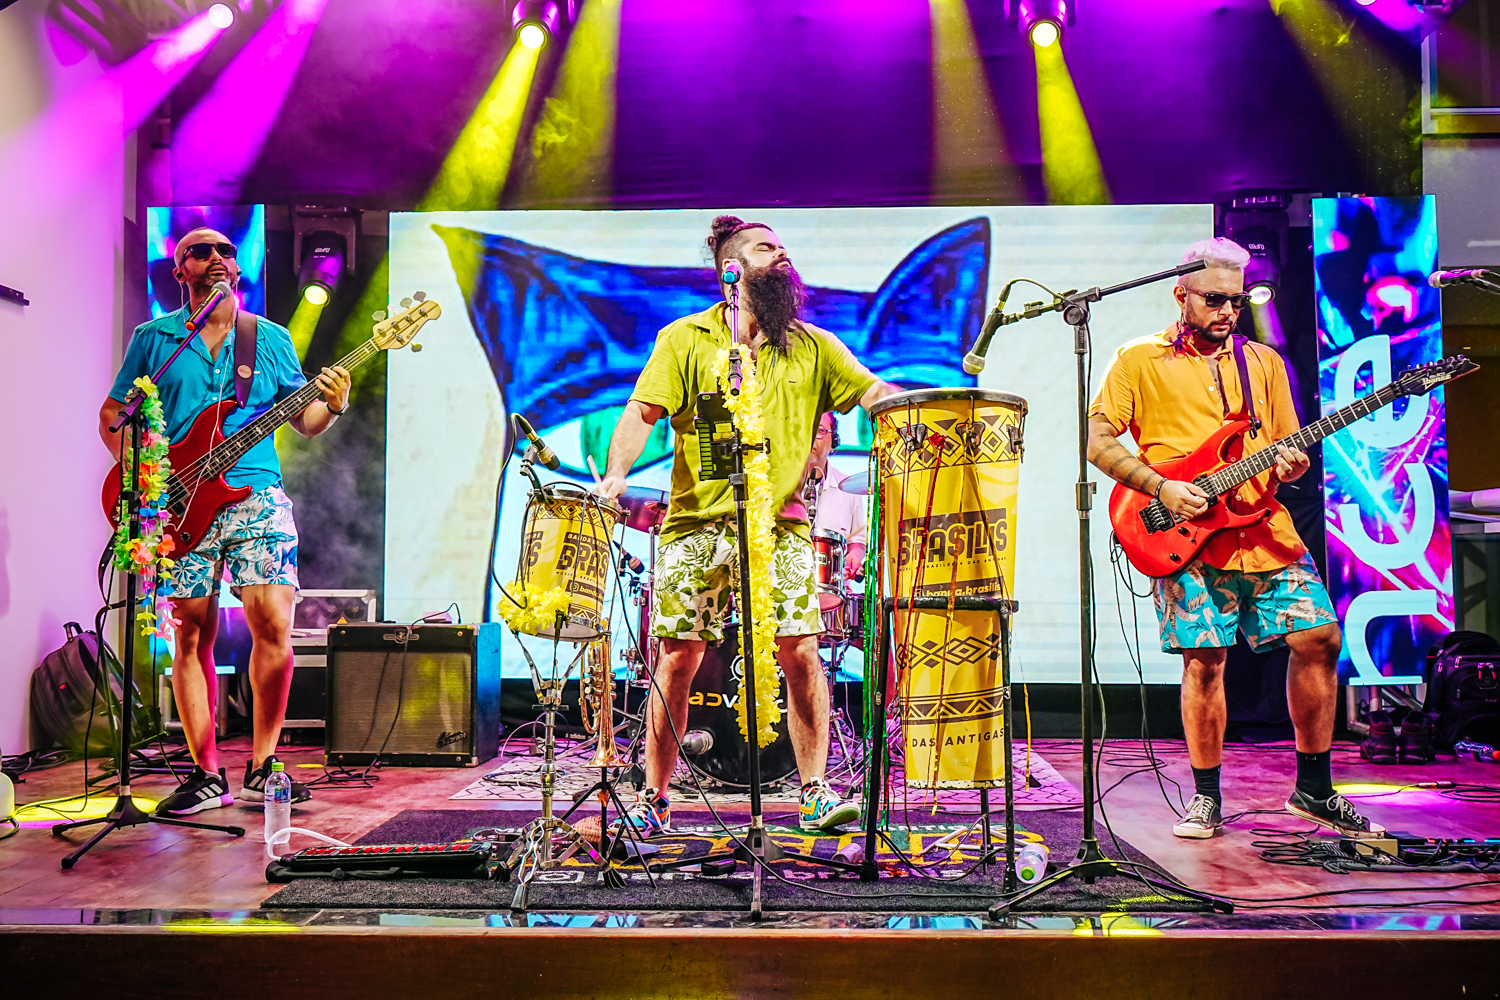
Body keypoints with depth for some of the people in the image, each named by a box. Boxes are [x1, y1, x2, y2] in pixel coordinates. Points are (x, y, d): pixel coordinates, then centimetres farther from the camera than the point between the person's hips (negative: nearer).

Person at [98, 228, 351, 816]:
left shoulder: (271, 339, 14)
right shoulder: (153, 338, 12)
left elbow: (306, 424, 15)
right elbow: (112, 415, 15)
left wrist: (332, 405, -7)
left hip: (258, 501, 0)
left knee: (273, 624, -11)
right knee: (193, 636, 0)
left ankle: (261, 767, 4)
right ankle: (207, 775, 10)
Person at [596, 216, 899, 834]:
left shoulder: (812, 347, 14)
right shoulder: (686, 340, 7)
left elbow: (876, 393, 6)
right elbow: (642, 412, -3)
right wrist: (615, 476, -20)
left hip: (781, 525, 2)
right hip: (697, 523, -2)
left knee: (801, 652, -6)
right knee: (679, 658, -1)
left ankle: (815, 793, 7)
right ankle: (654, 799, 13)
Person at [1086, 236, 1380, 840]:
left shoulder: (1263, 362, 19)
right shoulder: (1140, 361, 6)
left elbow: (1288, 449, 20)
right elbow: (1098, 440, 0)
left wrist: (1292, 465, -5)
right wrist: (1161, 488, -11)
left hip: (1264, 529, 4)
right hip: (1185, 538, -4)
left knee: (1319, 638, -4)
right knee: (1204, 661, -7)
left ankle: (1313, 789, 12)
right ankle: (1206, 798, 11)